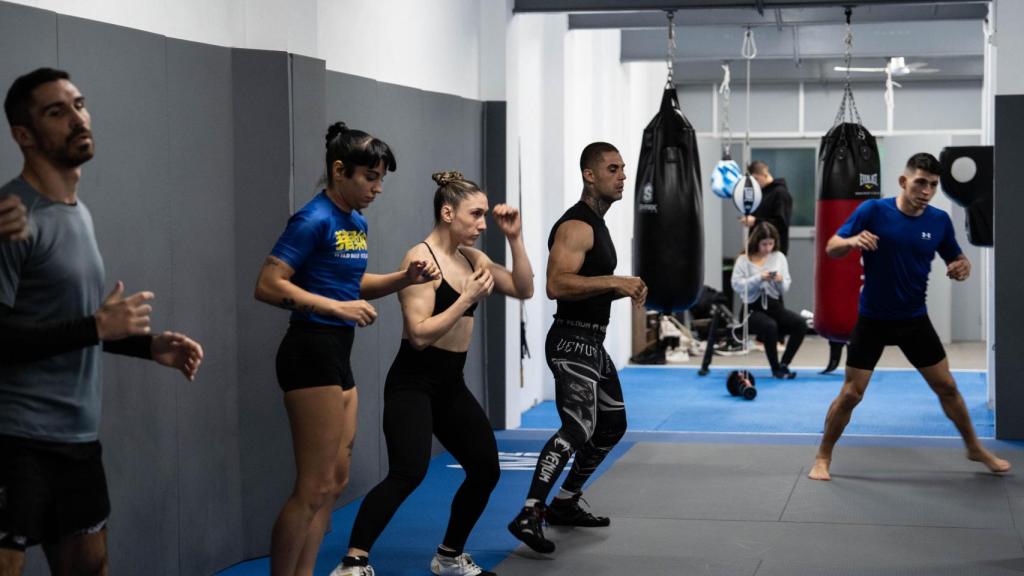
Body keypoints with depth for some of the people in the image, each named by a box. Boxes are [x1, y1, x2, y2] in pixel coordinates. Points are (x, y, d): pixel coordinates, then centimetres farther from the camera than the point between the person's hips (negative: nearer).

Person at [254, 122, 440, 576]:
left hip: (338, 354, 10)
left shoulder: (357, 223, 11)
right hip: (311, 351, -9)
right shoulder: (314, 220, -14)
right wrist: (337, 307, -23)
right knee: (314, 488, -6)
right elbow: (268, 286, -20)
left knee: (336, 482, 13)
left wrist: (404, 278, 7)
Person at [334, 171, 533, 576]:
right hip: (413, 382, -9)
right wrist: (468, 298, -22)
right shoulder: (421, 258, -15)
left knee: (485, 469, 11)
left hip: (451, 384, 9)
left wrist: (515, 239, 0)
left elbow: (523, 290, 10)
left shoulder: (470, 258, 9)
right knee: (409, 473, -24)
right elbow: (419, 334, -21)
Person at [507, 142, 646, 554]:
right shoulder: (576, 226, -15)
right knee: (578, 428, -25)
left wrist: (624, 290, 11)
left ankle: (565, 504, 30)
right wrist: (615, 282, -28)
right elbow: (556, 285, -29)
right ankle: (529, 516, -28)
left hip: (593, 343, 11)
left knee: (612, 425, 20)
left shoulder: (597, 224, 18)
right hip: (572, 342, -11)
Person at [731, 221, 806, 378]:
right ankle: (776, 368, -15)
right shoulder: (744, 260, 0)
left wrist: (781, 281, -14)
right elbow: (736, 285, -11)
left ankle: (784, 364, -8)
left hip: (775, 305, 4)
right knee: (770, 326, -35)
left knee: (800, 324, -22)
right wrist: (759, 278, -19)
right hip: (753, 308, -4)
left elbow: (785, 288, 9)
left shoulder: (779, 257, 10)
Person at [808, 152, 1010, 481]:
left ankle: (975, 448, 31)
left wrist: (962, 268, -17)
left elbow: (957, 259, 7)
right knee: (851, 394, -3)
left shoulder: (939, 221, -5)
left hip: (914, 319, 3)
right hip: (872, 319, -3)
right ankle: (822, 458, 14)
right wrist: (853, 240, -35)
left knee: (947, 387, 11)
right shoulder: (873, 211, -15)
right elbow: (831, 249, -13)